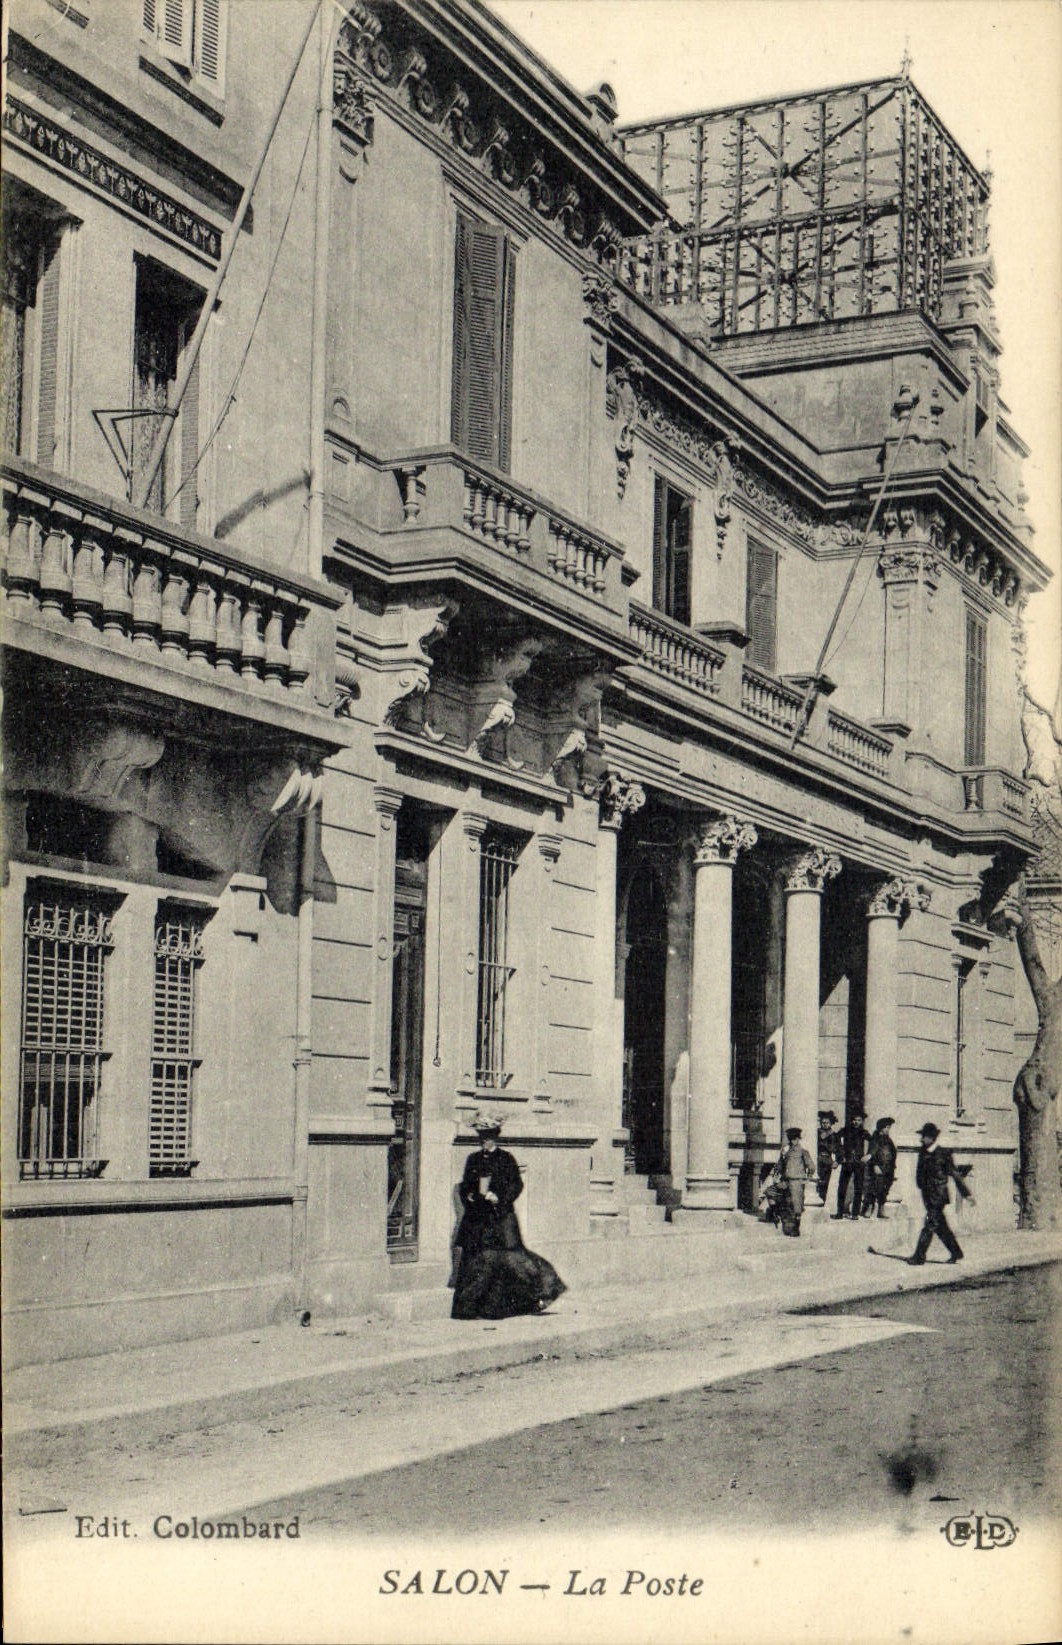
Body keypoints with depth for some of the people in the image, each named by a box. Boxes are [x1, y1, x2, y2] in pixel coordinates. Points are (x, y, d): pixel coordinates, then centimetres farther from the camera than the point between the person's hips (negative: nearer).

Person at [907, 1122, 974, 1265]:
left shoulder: (944, 1154, -9)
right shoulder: (924, 1154, 9)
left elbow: (955, 1175, -7)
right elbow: (919, 1175, 16)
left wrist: (967, 1194, -6)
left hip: (938, 1197, -7)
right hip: (928, 1196, 7)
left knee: (929, 1225, -10)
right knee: (941, 1227, 13)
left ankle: (919, 1258, -10)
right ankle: (956, 1254, 24)